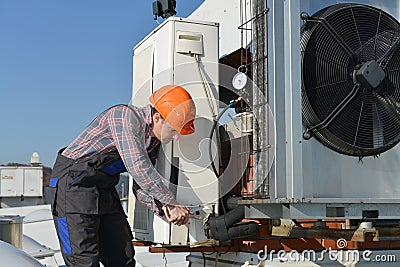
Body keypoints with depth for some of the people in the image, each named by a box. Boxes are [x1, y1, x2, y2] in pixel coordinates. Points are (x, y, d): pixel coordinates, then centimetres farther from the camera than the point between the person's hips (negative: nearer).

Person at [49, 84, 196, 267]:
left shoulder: (154, 142, 7)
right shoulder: (126, 115, -20)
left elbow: (140, 187, 7)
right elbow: (137, 167, -30)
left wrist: (162, 208, -12)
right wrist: (172, 203, -22)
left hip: (105, 189, 9)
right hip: (73, 183, -9)